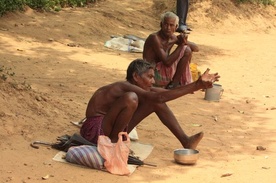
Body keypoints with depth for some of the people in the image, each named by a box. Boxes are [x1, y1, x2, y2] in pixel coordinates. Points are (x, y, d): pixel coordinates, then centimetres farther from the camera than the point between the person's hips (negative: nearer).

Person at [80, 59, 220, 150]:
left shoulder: (142, 88, 4)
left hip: (112, 129, 10)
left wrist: (197, 85, -8)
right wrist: (196, 86, -33)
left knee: (155, 102, 3)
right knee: (130, 99, -33)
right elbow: (160, 97, -33)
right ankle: (114, 141, -15)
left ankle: (185, 141, 1)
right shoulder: (125, 87, -24)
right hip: (96, 132, -9)